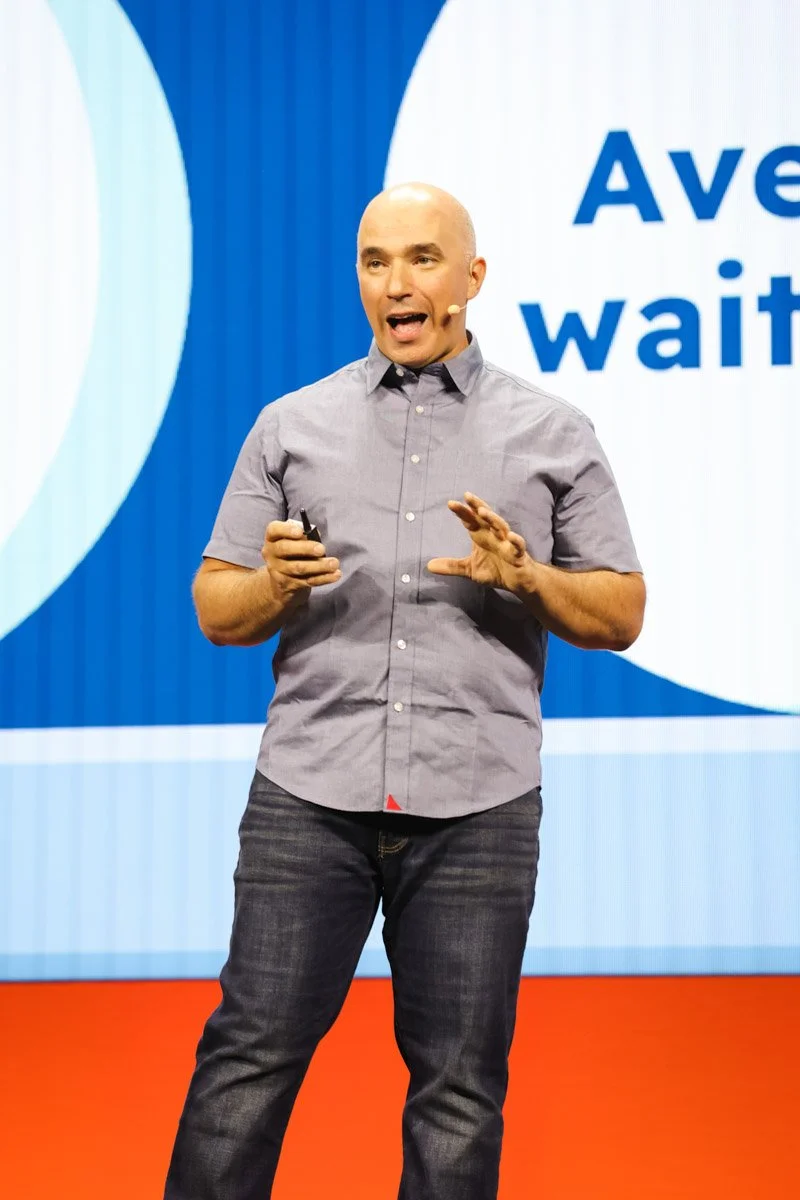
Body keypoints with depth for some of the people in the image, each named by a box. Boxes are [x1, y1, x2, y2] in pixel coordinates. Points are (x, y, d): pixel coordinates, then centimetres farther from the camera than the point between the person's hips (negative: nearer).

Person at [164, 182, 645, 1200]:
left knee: (459, 1090, 4)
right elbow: (214, 609, 11)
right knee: (249, 1059, -2)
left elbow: (621, 616, 8)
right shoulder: (292, 426, 12)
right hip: (307, 798, 0)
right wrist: (274, 587, -11)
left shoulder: (553, 435, 10)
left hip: (477, 810, 0)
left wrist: (526, 577, -10)